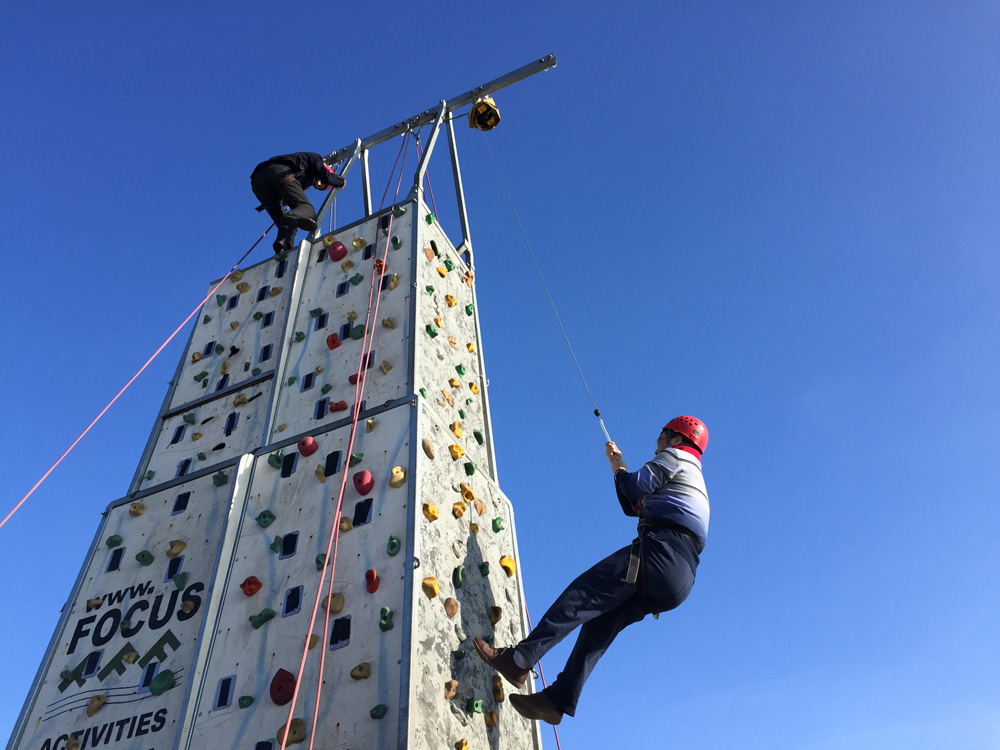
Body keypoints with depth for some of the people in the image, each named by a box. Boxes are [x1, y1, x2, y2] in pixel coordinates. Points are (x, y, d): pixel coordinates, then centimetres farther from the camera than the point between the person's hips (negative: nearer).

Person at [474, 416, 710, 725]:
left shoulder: (676, 455, 10)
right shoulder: (691, 479, 38)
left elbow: (634, 487, -5)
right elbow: (633, 505, 37)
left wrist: (617, 468, 16)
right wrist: (619, 464, 37)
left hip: (661, 550, -9)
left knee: (581, 595, -14)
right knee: (600, 623, 5)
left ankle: (519, 659, -21)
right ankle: (558, 699, -1)